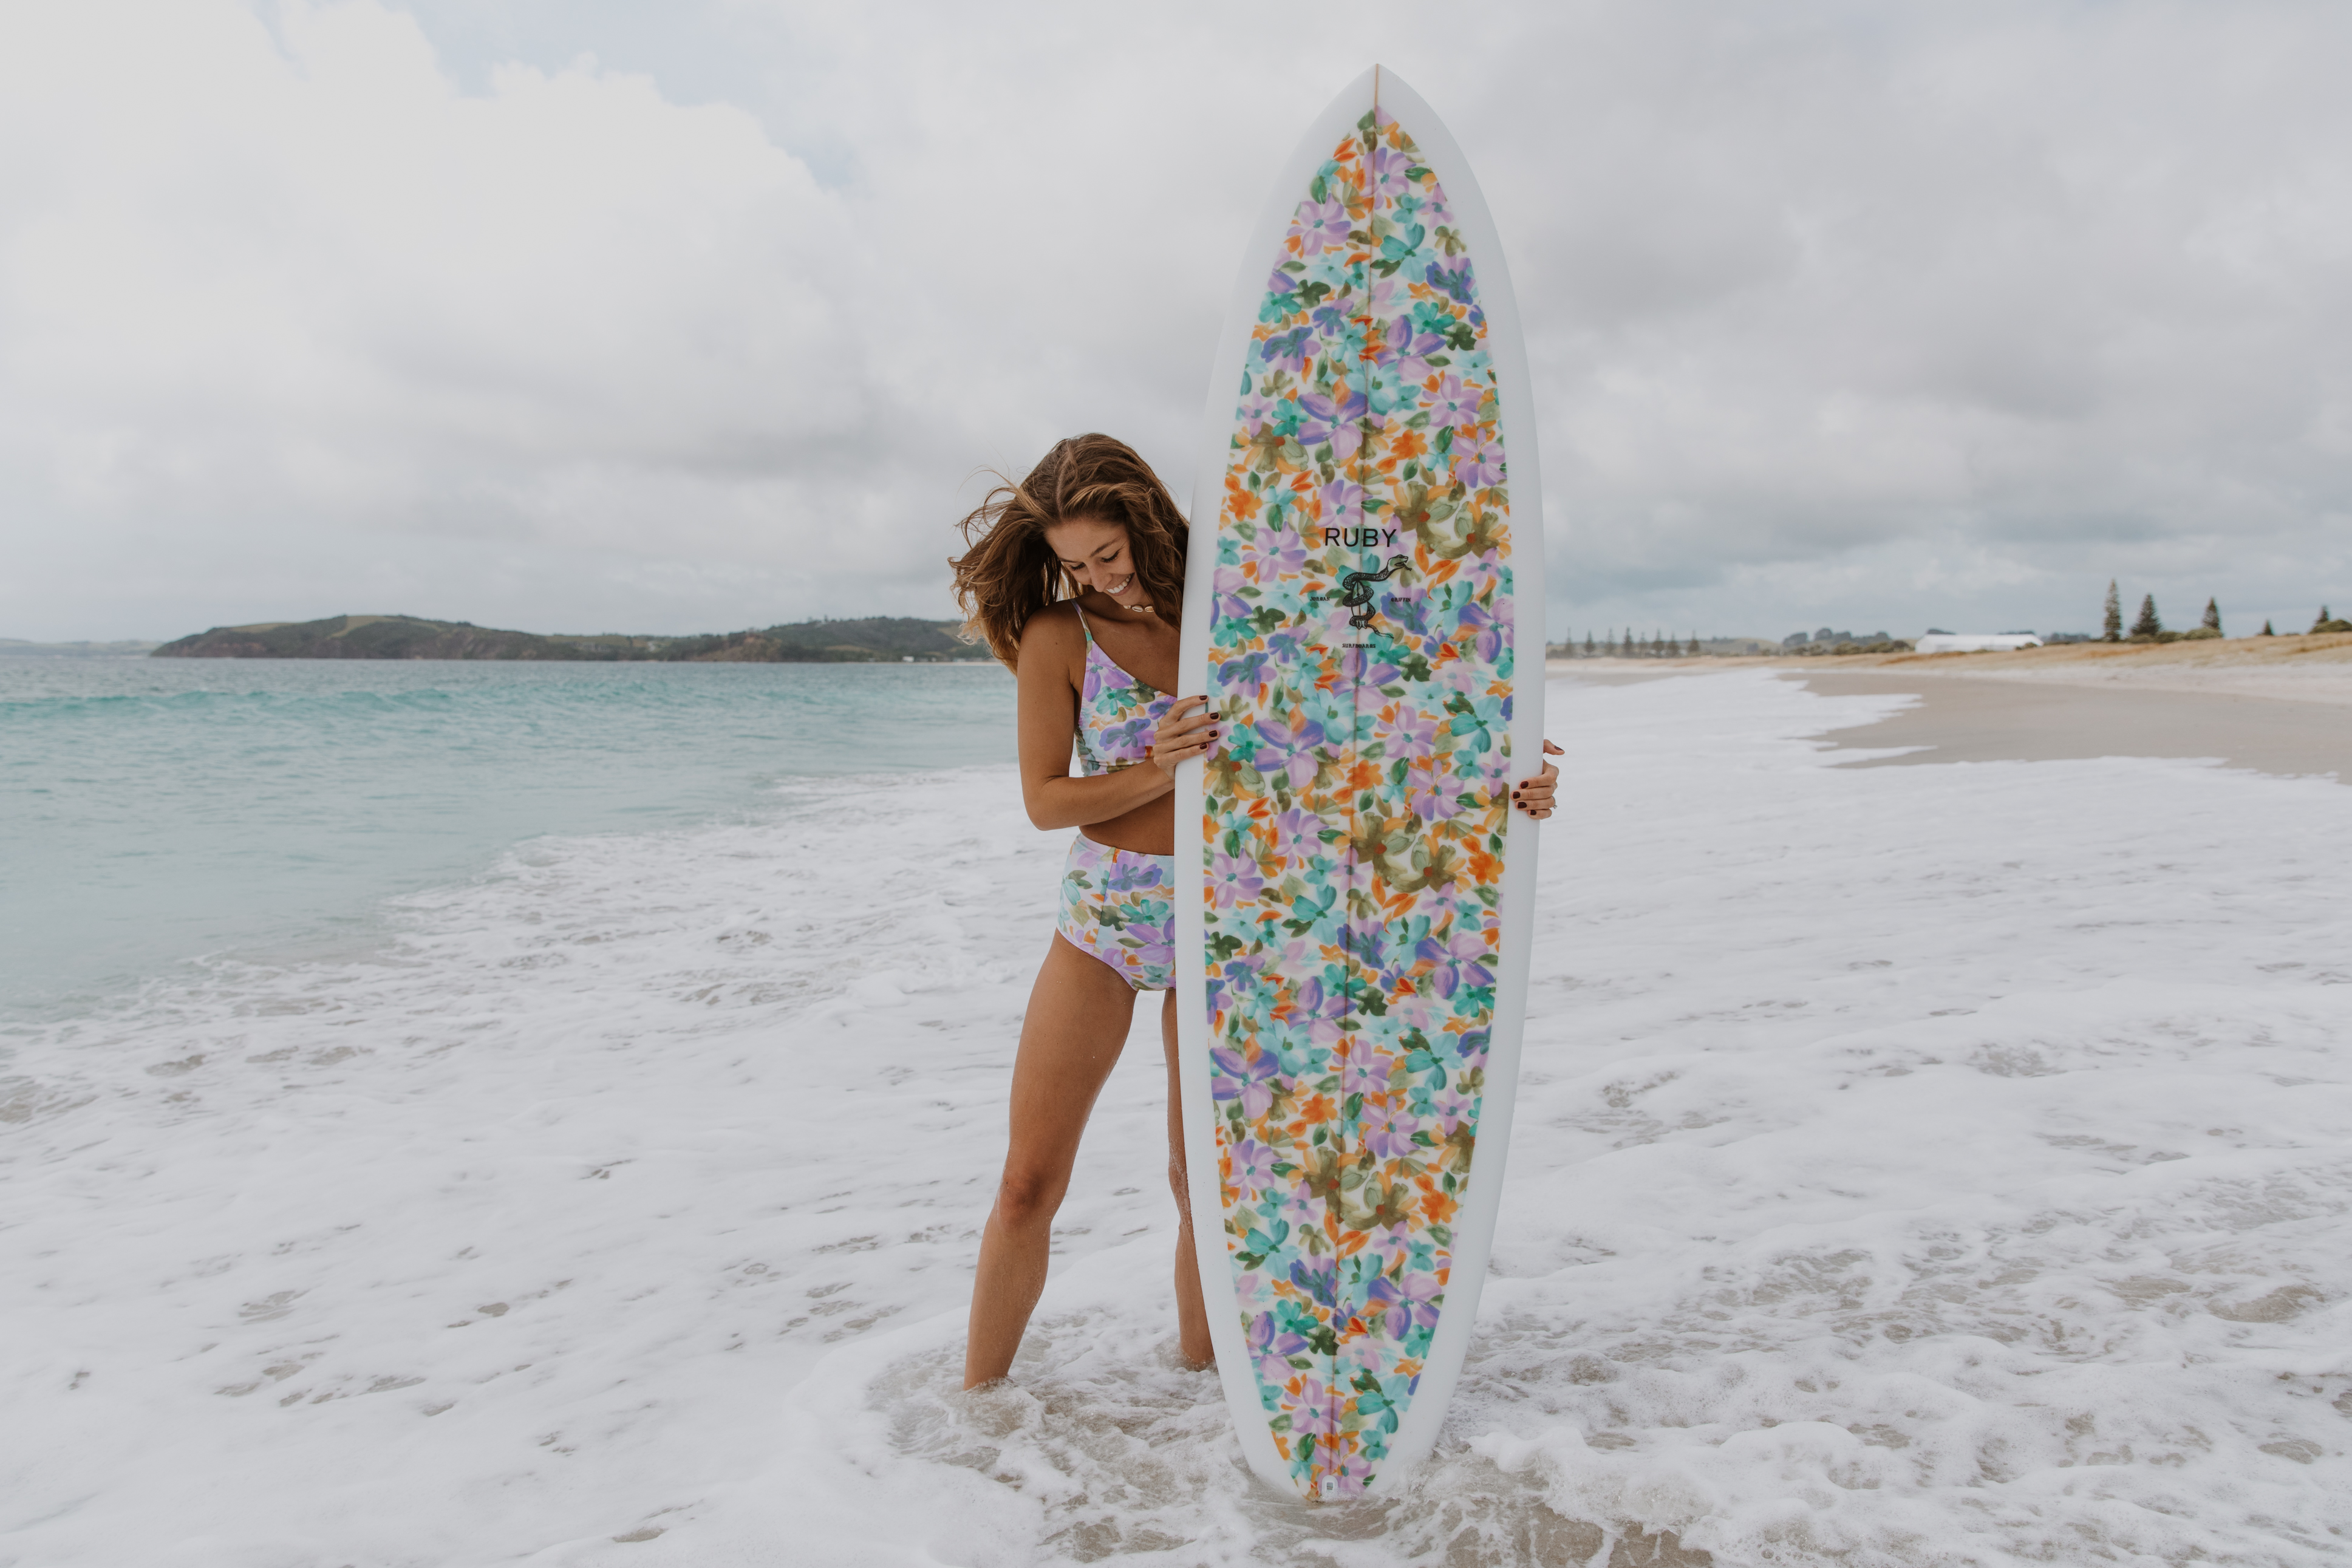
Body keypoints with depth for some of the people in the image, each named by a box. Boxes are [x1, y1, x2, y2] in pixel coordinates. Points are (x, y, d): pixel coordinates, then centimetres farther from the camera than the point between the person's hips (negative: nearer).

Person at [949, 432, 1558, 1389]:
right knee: (1029, 1183, 2)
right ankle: (976, 1403, 19)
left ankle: (1198, 1372, 32)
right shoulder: (1056, 636, -5)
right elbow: (1044, 800, -7)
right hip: (1102, 917, -1)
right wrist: (1161, 771, -23)